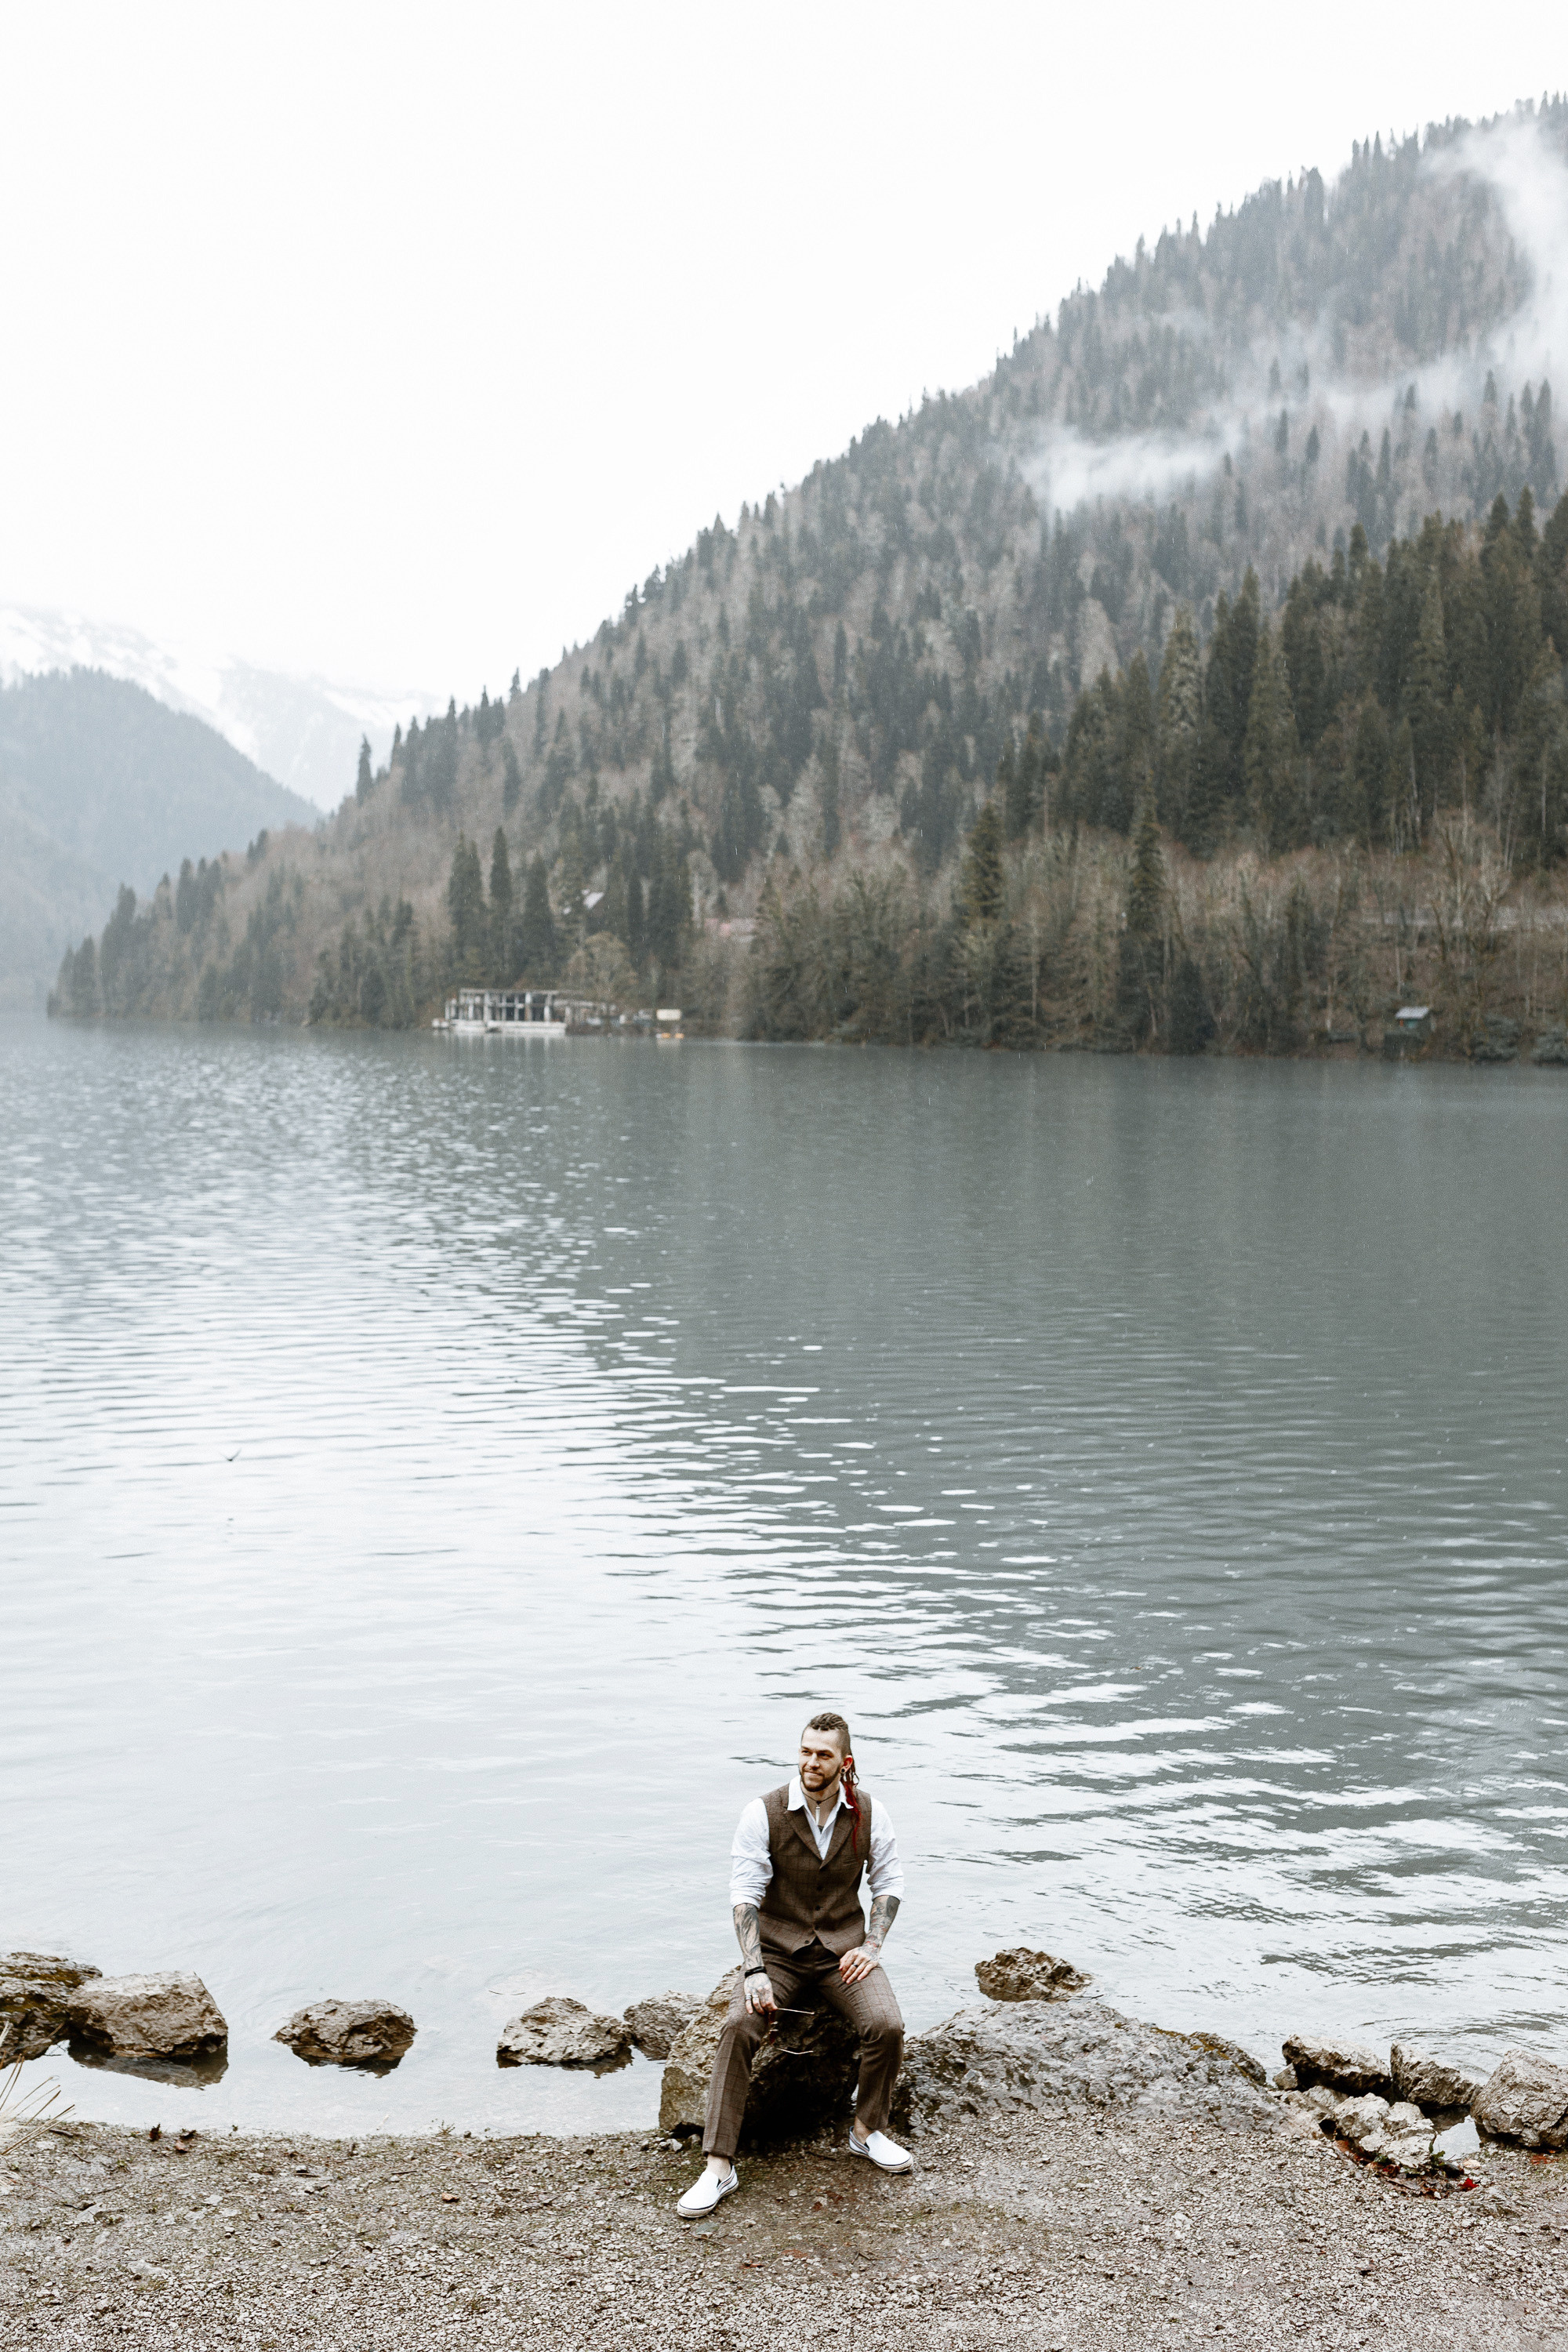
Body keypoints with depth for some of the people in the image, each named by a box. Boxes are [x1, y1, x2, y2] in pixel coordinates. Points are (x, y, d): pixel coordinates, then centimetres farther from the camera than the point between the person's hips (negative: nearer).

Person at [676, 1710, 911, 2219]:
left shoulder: (868, 1813, -2)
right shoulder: (764, 1813, -11)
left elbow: (888, 1881, 9)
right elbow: (744, 1895, -12)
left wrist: (871, 1945, -5)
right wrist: (754, 1970, -23)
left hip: (842, 1947, 2)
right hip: (778, 1948, -1)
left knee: (887, 2025, -24)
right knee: (738, 2028, -28)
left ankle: (868, 2129, 4)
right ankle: (718, 2166, -20)